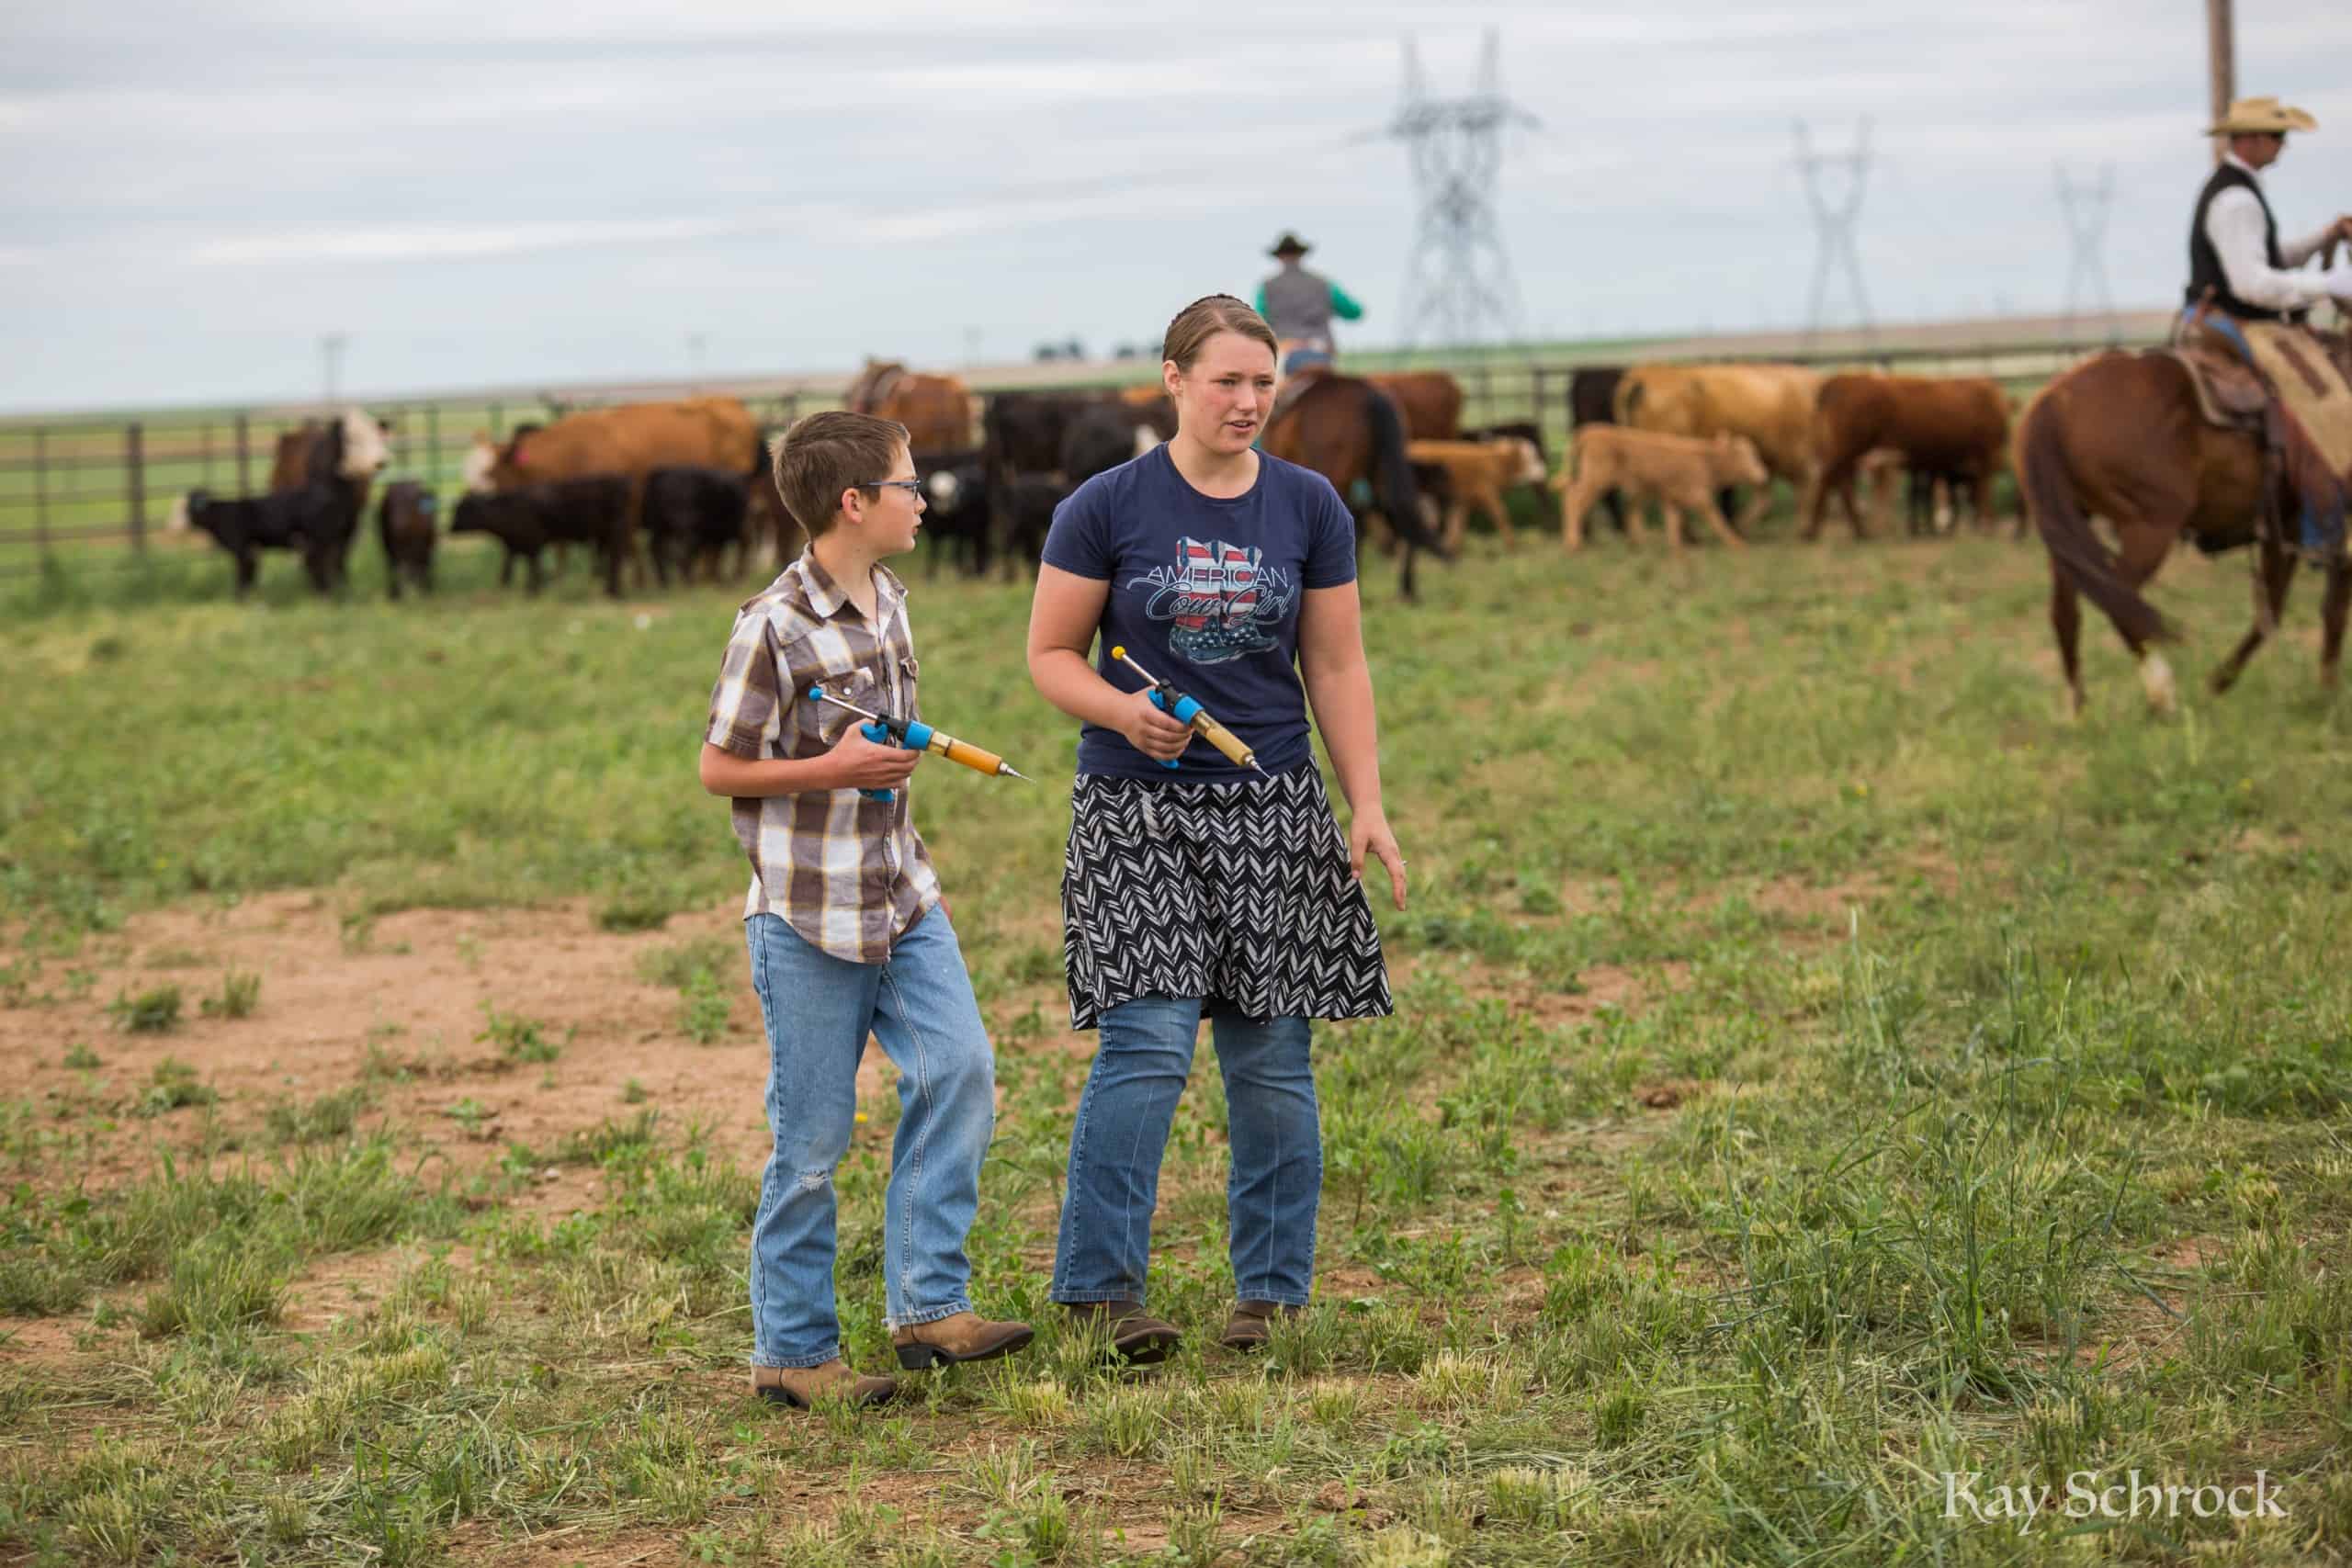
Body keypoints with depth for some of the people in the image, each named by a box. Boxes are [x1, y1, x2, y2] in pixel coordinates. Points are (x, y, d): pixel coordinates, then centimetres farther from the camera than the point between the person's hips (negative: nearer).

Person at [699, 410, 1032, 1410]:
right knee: (812, 1140, 0)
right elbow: (719, 768, -11)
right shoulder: (774, 626, -15)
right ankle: (792, 1351, 12)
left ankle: (928, 1305, 3)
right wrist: (833, 770, -18)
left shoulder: (888, 603, 9)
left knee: (958, 1073, -6)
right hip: (807, 916, -7)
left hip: (902, 899, 7)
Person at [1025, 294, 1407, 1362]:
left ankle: (1270, 1292, 13)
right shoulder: (1107, 508, -1)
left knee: (1271, 1057, 3)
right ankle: (1102, 1284, -4)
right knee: (1148, 1047, -13)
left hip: (1273, 806, 3)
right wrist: (1123, 711, -16)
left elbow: (1337, 669, 9)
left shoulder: (1309, 507, 7)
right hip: (1138, 807, -2)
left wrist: (1368, 807, 2)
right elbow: (1050, 654, 3)